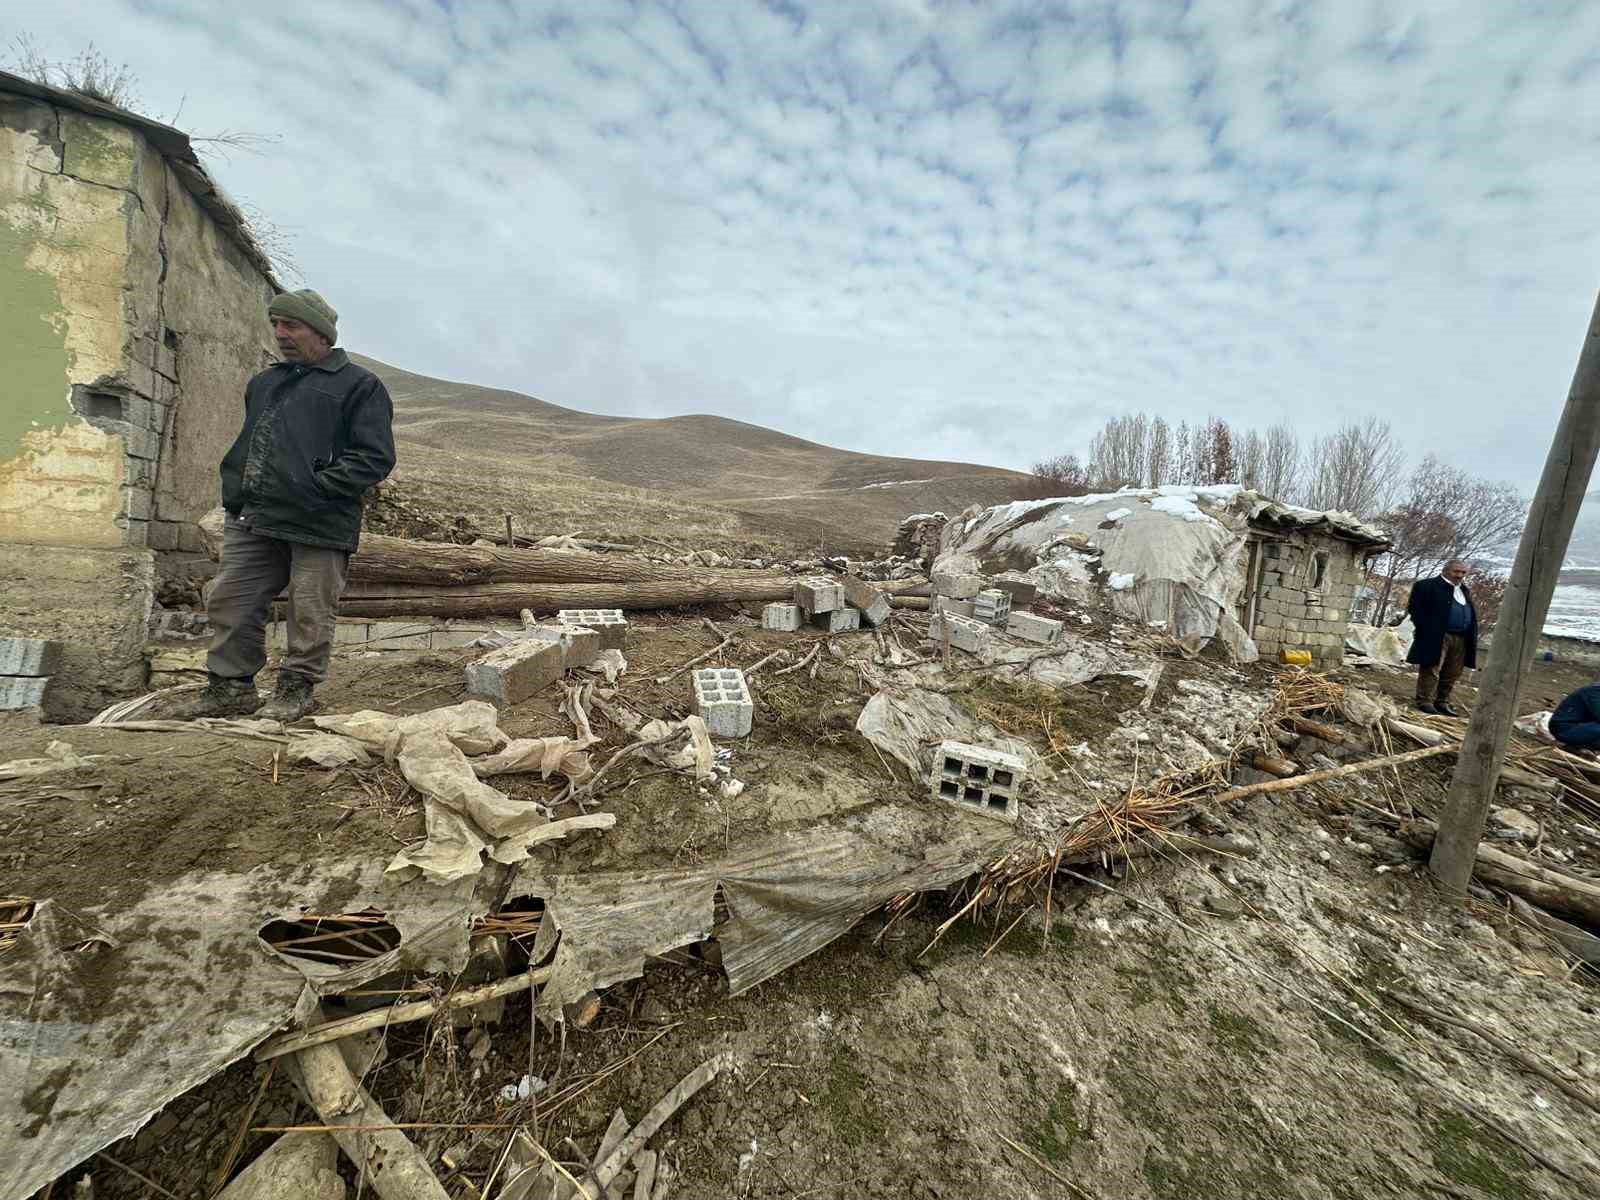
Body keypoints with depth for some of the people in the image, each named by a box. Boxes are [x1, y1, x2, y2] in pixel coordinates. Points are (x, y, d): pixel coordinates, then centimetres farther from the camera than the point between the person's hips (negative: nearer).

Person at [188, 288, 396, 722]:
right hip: (252, 520, 7)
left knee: (310, 614, 0)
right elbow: (241, 446, 31)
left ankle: (296, 689, 16)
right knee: (229, 602, 8)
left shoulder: (359, 385, -1)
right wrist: (234, 489, 14)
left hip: (319, 526, -7)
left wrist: (318, 487, -17)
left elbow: (375, 458, -11)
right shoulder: (262, 383, 22)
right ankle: (230, 685, 21)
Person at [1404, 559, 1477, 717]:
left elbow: (1471, 615, 22)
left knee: (1452, 674, 8)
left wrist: (1470, 637, 8)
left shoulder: (1465, 591, 21)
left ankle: (1442, 702, 16)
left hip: (1461, 639, 7)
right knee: (1431, 671, -4)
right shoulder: (1426, 586, -3)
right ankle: (1425, 701, 1)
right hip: (1436, 637, -7)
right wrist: (1427, 631, -13)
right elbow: (1414, 608, -9)